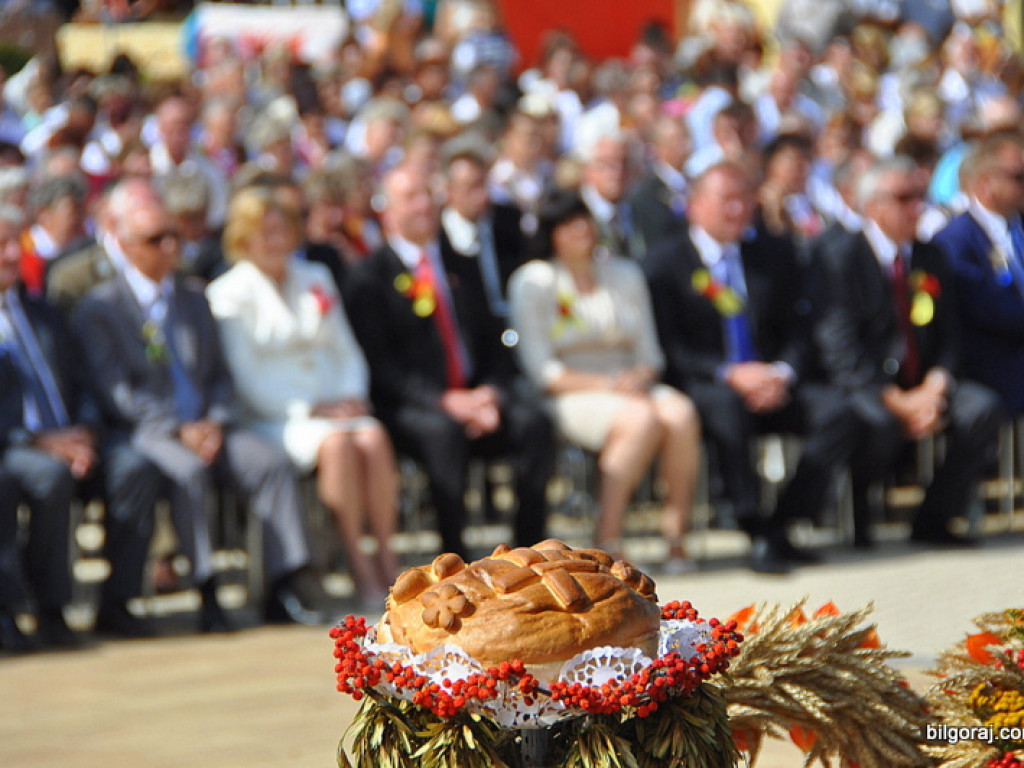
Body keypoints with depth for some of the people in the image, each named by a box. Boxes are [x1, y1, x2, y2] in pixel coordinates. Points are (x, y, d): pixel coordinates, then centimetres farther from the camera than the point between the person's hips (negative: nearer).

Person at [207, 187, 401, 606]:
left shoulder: (317, 279, 20)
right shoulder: (228, 294, 2)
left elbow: (347, 351, 20)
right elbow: (246, 378, -6)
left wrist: (353, 395, -1)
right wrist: (308, 410, -14)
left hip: (336, 406, 5)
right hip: (274, 418, -5)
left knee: (375, 437, -29)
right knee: (337, 443, -34)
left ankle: (386, 557, -25)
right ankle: (357, 565, -28)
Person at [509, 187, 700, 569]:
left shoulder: (626, 274, 18)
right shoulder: (532, 281, 3)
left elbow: (649, 351, 15)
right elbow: (541, 369, -5)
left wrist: (640, 376, -10)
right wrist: (603, 385, -17)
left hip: (633, 389, 5)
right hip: (570, 397, -5)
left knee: (681, 413, -30)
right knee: (642, 419, -35)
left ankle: (676, 531, -25)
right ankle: (607, 538, -31)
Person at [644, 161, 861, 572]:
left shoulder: (776, 253, 16)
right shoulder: (664, 266, 3)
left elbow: (797, 332, 12)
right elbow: (670, 349, -6)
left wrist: (782, 374, -11)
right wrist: (730, 374, -22)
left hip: (770, 385, 4)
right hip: (700, 387, -4)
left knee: (837, 411, -23)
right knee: (726, 407, -39)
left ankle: (780, 524, -19)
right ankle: (757, 533, -33)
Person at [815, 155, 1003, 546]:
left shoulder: (932, 257, 14)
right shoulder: (840, 260, -5)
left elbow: (948, 335, 11)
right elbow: (842, 350, -13)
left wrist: (935, 386, -12)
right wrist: (898, 401, -22)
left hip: (924, 385, 5)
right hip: (866, 387, -5)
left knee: (983, 408, -22)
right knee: (879, 422, -38)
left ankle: (933, 521, -9)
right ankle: (853, 517, -9)